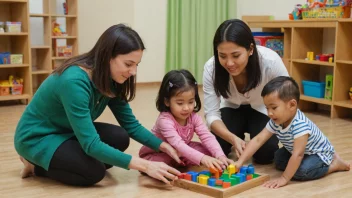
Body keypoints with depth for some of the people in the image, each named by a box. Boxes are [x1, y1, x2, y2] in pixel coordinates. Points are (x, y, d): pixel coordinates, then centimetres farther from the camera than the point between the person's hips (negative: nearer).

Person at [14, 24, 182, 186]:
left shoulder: (110, 80, -9)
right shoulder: (74, 81, -35)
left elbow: (131, 124, -2)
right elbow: (91, 144, -37)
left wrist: (163, 146, -18)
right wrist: (145, 165, -37)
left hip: (68, 132, 8)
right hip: (37, 137, -8)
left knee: (120, 138, -14)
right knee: (94, 172, -26)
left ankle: (59, 161, 5)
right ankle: (36, 165, -1)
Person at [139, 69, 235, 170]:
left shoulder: (193, 117, -17)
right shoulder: (165, 120, -35)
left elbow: (207, 137, -26)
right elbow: (178, 144, -48)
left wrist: (220, 156, -45)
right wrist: (202, 158, -61)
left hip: (181, 153, 5)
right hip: (157, 153, -5)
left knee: (207, 150, -14)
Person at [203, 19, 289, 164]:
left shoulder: (271, 61, -36)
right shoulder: (211, 68, -31)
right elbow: (211, 114, -26)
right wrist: (233, 138, -43)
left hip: (263, 109, -1)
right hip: (233, 109, 1)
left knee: (264, 154, -22)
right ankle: (235, 143, 15)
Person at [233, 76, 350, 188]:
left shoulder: (300, 125, -40)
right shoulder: (275, 122, -16)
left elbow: (297, 155, -42)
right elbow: (258, 140, -17)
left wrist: (284, 178, -40)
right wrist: (240, 162, -25)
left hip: (320, 153, -8)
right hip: (302, 152, 8)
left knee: (301, 171, -30)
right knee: (278, 159, 4)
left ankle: (335, 164, -6)